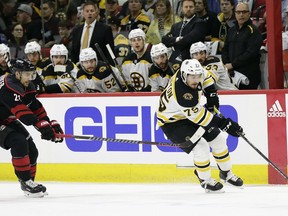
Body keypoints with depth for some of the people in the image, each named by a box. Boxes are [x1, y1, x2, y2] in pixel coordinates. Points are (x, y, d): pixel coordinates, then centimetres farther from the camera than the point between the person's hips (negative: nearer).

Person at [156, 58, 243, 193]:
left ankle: (226, 173, 27)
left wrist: (211, 93, 0)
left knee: (218, 140, 7)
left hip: (190, 113, 9)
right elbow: (200, 117, -35)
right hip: (171, 122, -9)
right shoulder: (182, 94, -41)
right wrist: (224, 124, -35)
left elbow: (205, 76, 9)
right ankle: (205, 181, 1)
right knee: (201, 146, -21)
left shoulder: (193, 73, -18)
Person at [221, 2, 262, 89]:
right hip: (232, 74, 6)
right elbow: (225, 49, 19)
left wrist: (233, 64, -13)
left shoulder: (253, 31, -5)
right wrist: (226, 64, -1)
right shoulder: (232, 31, 18)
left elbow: (250, 53, -15)